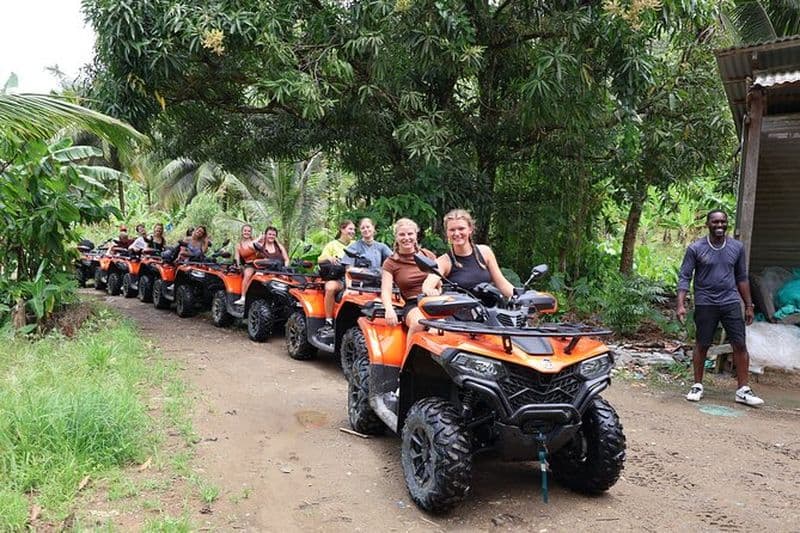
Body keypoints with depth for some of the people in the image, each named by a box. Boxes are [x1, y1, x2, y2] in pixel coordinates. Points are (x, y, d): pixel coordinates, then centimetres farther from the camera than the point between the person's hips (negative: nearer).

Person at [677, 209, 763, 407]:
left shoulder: (737, 247, 5)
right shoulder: (696, 248, -5)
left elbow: (742, 278, 13)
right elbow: (684, 277, -5)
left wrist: (748, 306, 12)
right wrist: (681, 305, -15)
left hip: (731, 302, 3)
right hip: (705, 304, -2)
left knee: (740, 345, 0)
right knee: (702, 345, 6)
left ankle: (743, 390, 9)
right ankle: (697, 386, 19)